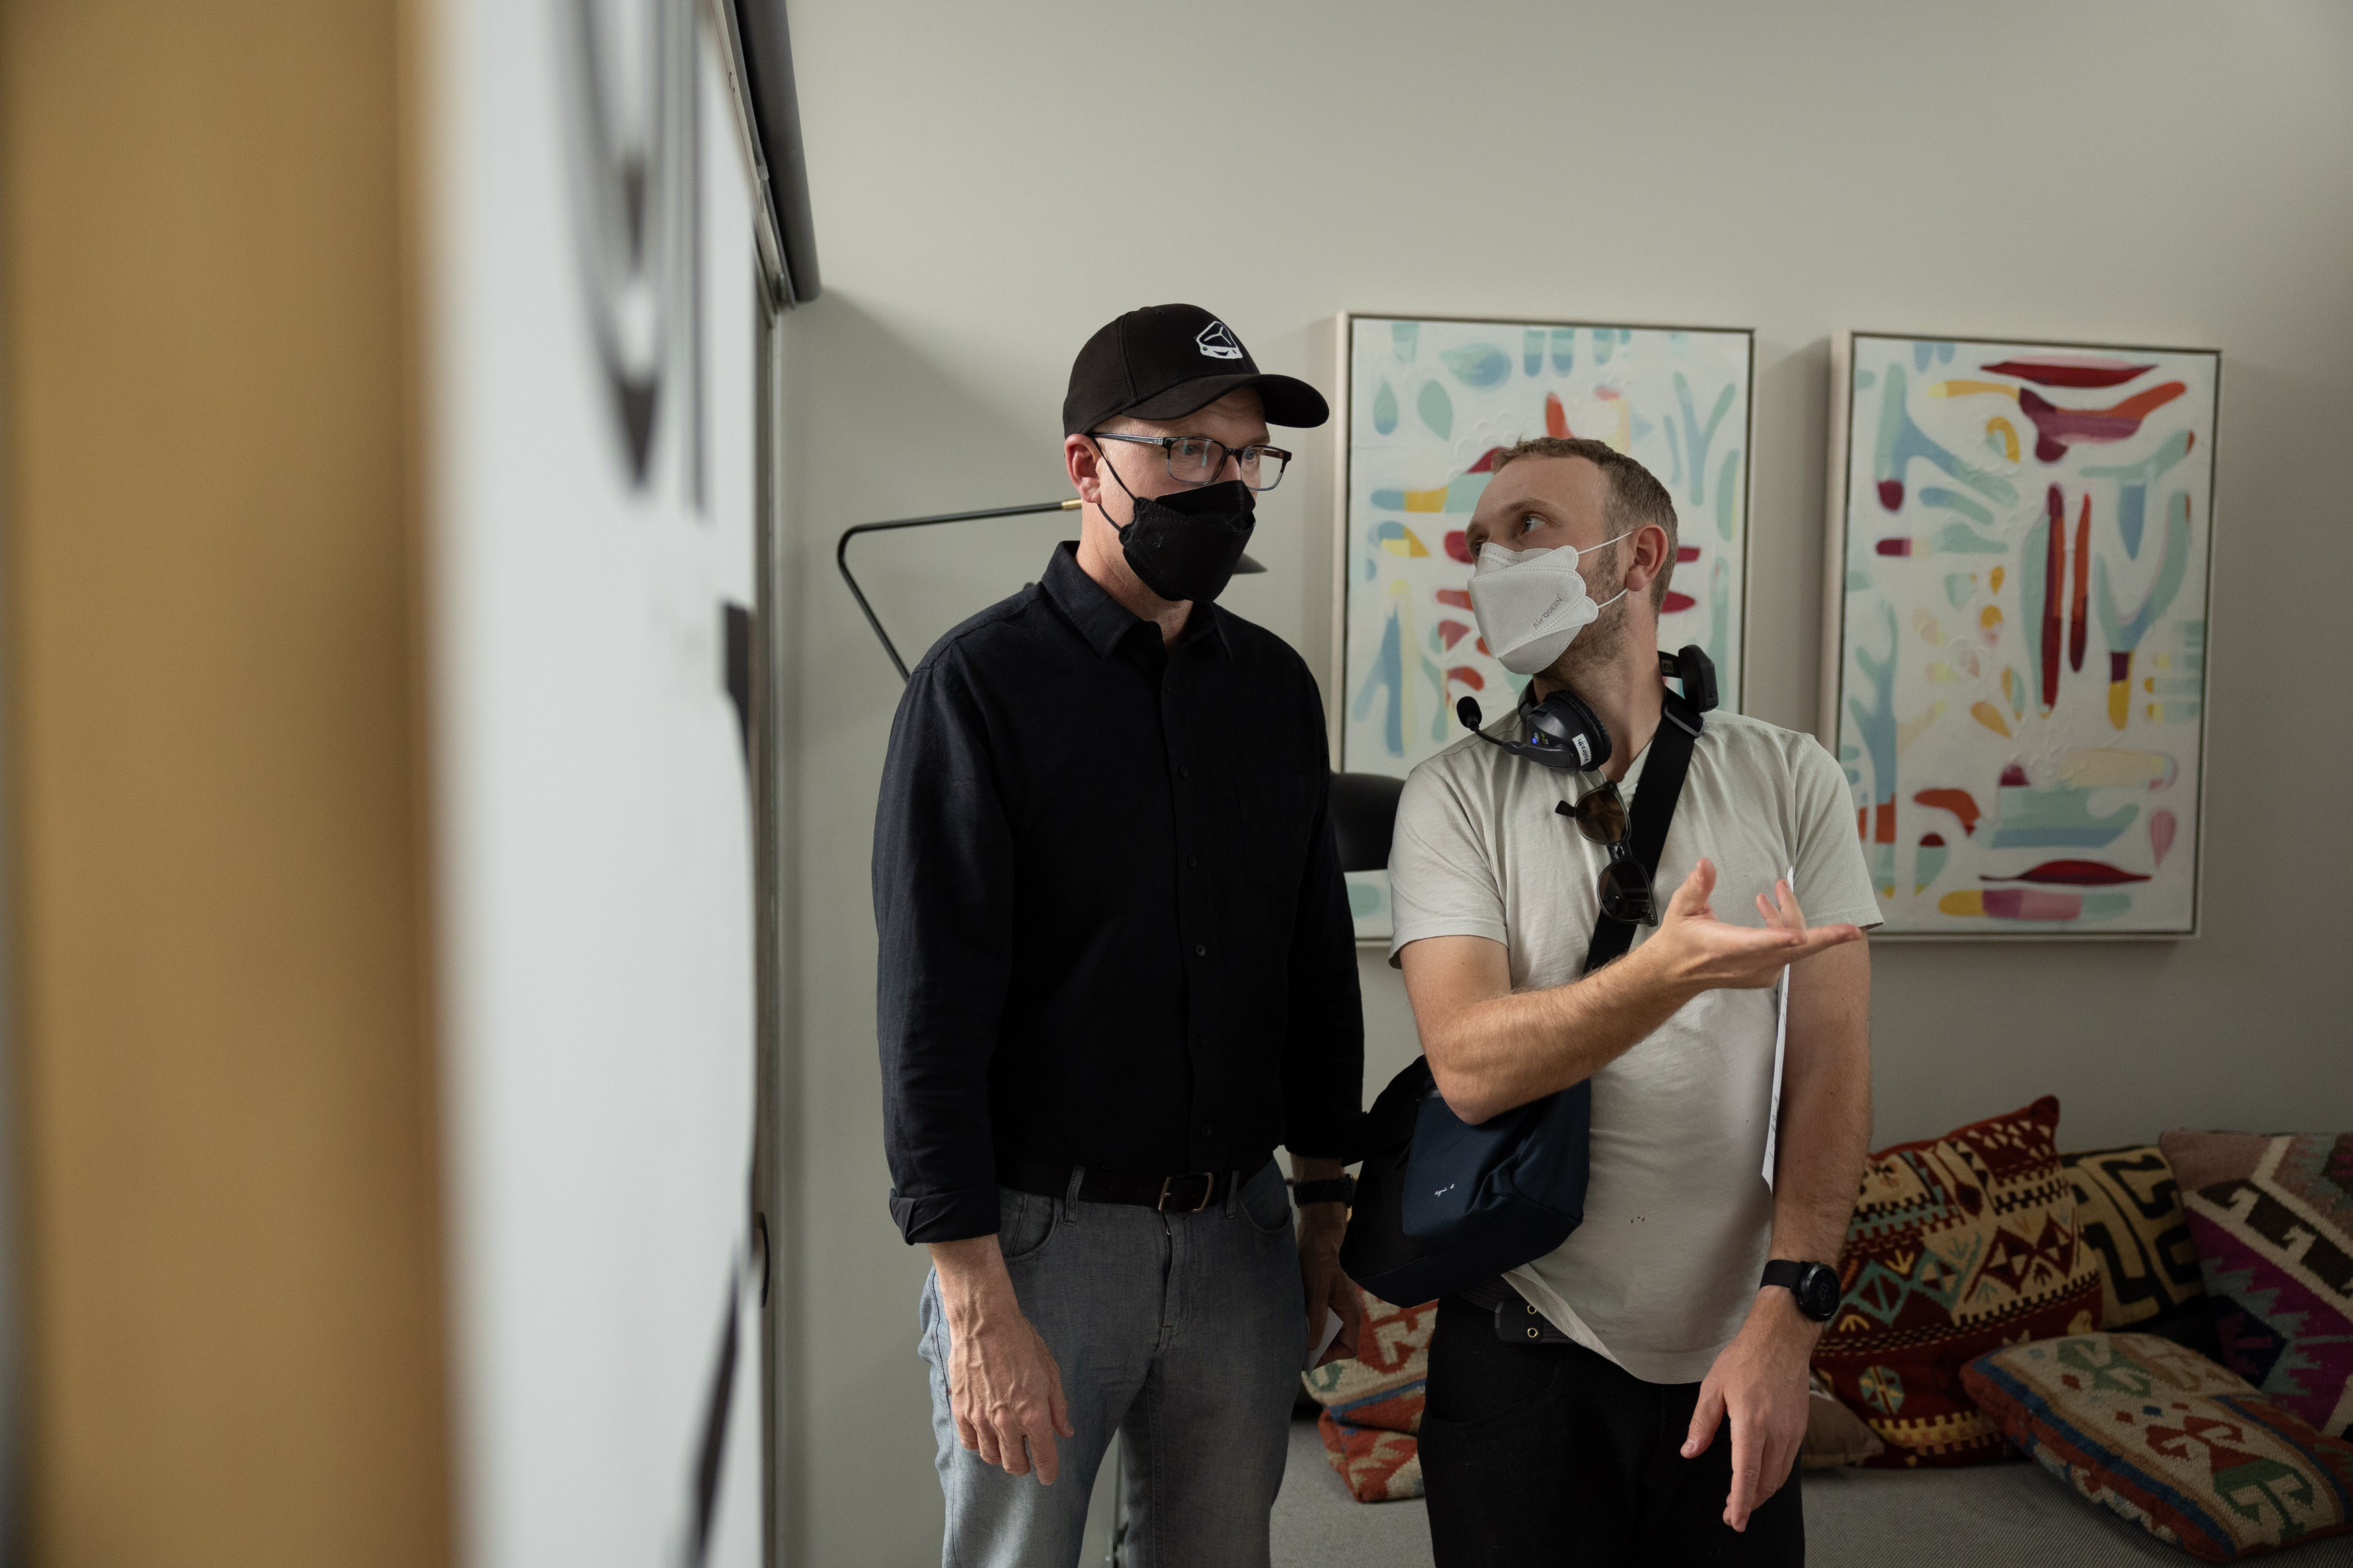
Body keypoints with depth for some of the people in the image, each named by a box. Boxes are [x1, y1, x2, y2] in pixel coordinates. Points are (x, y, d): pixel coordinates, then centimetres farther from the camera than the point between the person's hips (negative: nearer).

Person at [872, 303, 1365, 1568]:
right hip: (1040, 1228, -5)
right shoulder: (984, 680, -10)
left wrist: (1329, 1205, 12)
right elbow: (932, 1010, -14)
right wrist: (978, 1302, -16)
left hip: (1239, 1231, 5)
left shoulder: (1275, 685, 7)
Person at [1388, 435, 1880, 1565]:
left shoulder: (1788, 779, -2)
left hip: (1732, 1357, 2)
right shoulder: (1457, 795, -6)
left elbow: (1830, 1066, -4)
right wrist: (1668, 972, -33)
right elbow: (1470, 1069, -18)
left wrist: (1784, 1321, -12)